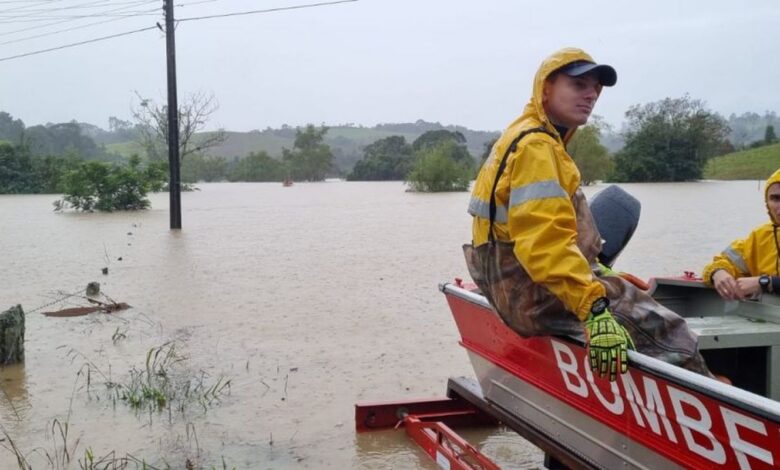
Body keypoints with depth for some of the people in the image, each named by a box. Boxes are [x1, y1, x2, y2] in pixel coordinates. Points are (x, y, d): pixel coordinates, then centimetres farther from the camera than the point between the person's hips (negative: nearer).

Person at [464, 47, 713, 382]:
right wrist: (595, 309, -35)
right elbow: (546, 241, -29)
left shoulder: (525, 137, 17)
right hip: (538, 296, -11)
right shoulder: (537, 146, -17)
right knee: (666, 331, -12)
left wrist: (590, 273, 26)